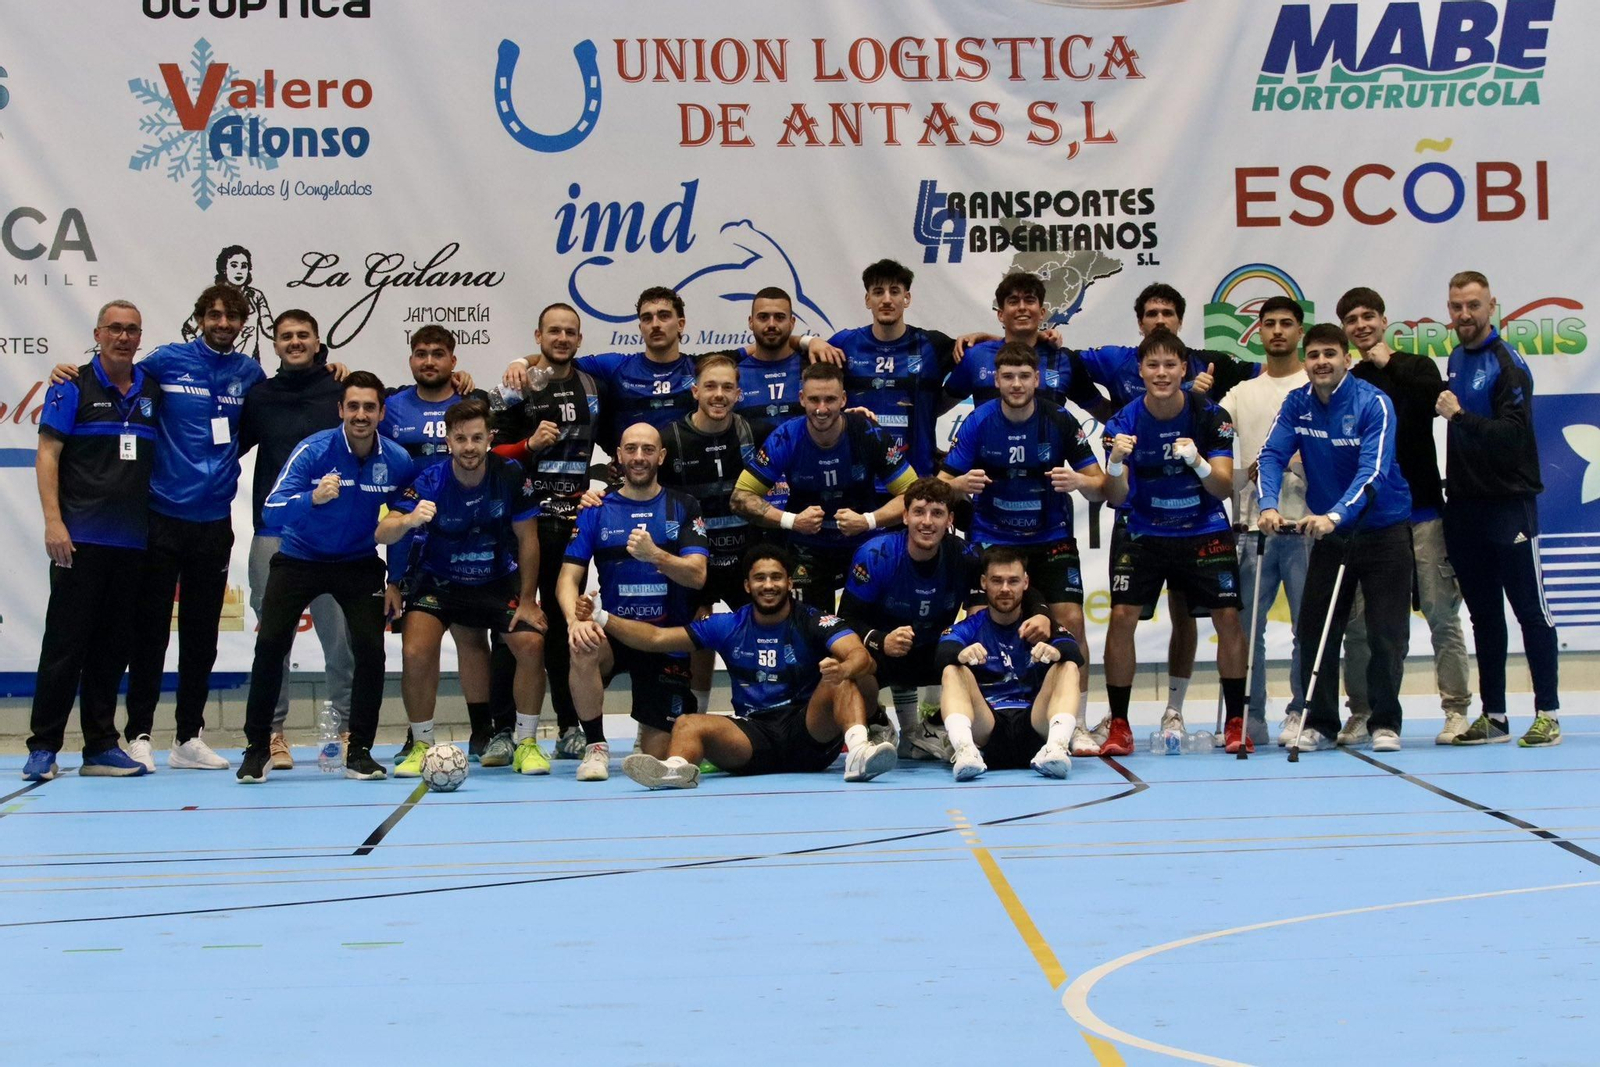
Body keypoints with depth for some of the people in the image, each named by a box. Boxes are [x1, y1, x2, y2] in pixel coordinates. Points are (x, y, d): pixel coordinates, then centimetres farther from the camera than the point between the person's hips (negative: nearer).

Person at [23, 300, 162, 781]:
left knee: (112, 648, 8)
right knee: (65, 643, -4)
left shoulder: (153, 390, 12)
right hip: (80, 540, -4)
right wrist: (53, 521, -13)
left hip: (132, 542, 4)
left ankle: (101, 746, 14)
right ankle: (43, 746, 2)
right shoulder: (73, 387, 0)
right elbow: (46, 455, -4)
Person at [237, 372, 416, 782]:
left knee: (371, 650, -14)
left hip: (358, 564, 2)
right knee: (270, 646, -13)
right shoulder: (314, 451, -19)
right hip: (299, 559, -1)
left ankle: (359, 752, 2)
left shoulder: (397, 461, -11)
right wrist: (313, 498, -45)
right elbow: (272, 509, -27)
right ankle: (256, 750, 3)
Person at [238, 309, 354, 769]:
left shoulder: (342, 391, 7)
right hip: (273, 535, 1)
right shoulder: (258, 396, 11)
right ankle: (273, 731, 5)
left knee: (340, 635, -5)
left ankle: (347, 726, 5)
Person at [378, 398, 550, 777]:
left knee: (531, 644, -20)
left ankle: (526, 743, -2)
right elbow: (382, 535, -29)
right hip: (438, 582, -1)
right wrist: (409, 521, -51)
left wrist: (527, 600, -8)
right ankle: (422, 746, -3)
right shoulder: (430, 481, -21)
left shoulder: (511, 476, -17)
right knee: (415, 652, -22)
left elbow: (527, 539, -7)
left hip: (499, 581, 1)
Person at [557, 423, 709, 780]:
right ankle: (595, 747, -16)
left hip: (668, 639, 0)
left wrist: (654, 555, -31)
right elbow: (568, 579, -5)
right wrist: (575, 620, -26)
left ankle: (652, 726, 37)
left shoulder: (683, 507, 0)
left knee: (656, 755, -1)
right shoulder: (596, 512, 2)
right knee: (583, 651, -36)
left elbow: (697, 576, -12)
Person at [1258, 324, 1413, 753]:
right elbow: (1272, 455, -10)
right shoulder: (1297, 405, -2)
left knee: (1386, 634, -2)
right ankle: (1319, 723, 13)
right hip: (1329, 535, 4)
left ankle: (1385, 722, 11)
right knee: (1314, 631, 3)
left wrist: (1336, 515, -42)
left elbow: (1373, 471, -27)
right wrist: (1269, 504, -30)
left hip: (1383, 532, -4)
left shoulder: (1373, 403, -17)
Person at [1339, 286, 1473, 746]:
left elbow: (1436, 399, -13)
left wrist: (1389, 365, -10)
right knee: (1358, 620, -1)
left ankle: (1457, 710, 3)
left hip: (1421, 512, -2)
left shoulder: (1416, 366, 8)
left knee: (1442, 613, -3)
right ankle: (1362, 713, 9)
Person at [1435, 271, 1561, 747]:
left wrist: (1461, 416, -24)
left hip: (1509, 504, -7)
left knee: (1531, 610, -2)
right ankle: (1493, 716, 13)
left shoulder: (1509, 364, -10)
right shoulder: (1456, 359, 12)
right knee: (1483, 615, 9)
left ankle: (1548, 713, 1)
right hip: (1463, 507, 7)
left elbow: (1513, 434, -20)